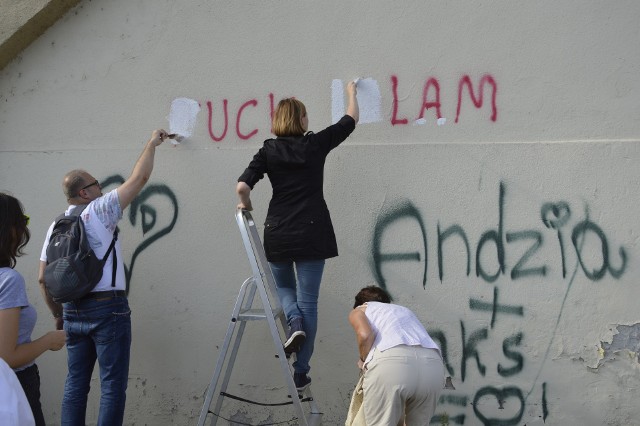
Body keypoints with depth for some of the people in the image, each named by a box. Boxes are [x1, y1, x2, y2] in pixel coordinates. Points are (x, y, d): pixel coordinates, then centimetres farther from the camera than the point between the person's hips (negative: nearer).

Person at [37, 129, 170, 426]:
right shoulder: (98, 211, -7)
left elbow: (43, 279, 11)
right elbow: (139, 178, -7)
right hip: (108, 308, -6)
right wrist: (152, 144, 6)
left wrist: (58, 314, 21)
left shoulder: (56, 226, 10)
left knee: (76, 382, 11)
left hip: (73, 312, 6)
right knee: (112, 384, -2)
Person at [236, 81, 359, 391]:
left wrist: (245, 204, 9)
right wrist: (351, 93, 31)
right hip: (312, 234, -1)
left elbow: (242, 186, -12)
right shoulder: (317, 144, -1)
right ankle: (301, 372, 5)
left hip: (278, 234, 1)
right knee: (308, 300, 5)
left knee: (283, 287, 27)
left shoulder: (268, 151, -1)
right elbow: (350, 120, 14)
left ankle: (294, 322, -4)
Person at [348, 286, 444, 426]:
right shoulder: (404, 311, 43)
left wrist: (364, 361, 20)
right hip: (432, 364, 4)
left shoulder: (358, 311, 27)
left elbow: (365, 334, 4)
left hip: (390, 361, -4)